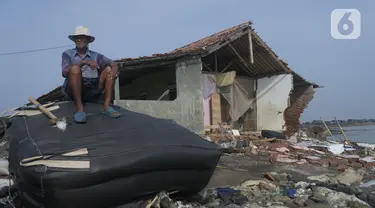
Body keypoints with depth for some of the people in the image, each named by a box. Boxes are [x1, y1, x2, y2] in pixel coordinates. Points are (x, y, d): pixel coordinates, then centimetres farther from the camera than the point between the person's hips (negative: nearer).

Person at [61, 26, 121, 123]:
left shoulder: (95, 56, 14)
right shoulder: (67, 54, 9)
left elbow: (113, 64, 0)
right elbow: (65, 73, -10)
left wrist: (114, 69, -24)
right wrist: (83, 62, -19)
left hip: (92, 92, 3)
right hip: (73, 92, -2)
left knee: (109, 69, -10)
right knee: (75, 68, -27)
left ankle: (106, 106, -21)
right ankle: (79, 107, -28)